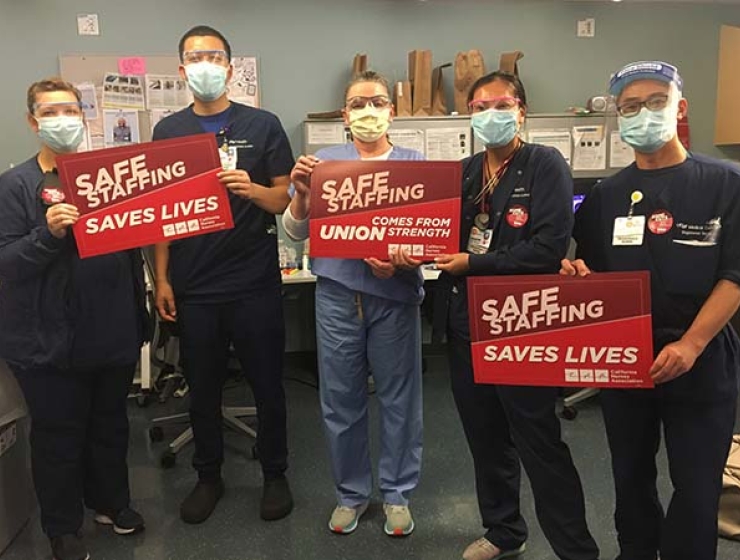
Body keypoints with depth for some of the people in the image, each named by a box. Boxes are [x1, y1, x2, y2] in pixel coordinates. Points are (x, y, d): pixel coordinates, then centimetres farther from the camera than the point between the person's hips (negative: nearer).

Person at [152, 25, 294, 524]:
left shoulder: (263, 125, 0)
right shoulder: (168, 131, 7)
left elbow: (286, 199, 0)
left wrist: (253, 190, -21)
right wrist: (162, 279, 3)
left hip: (255, 281, -2)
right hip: (193, 285, 2)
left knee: (267, 383, 8)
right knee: (202, 386, 13)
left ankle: (275, 474, 28)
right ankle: (209, 476, 32)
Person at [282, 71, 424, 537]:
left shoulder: (414, 163, 3)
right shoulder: (325, 161, 5)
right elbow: (297, 232, 5)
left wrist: (402, 261, -21)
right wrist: (302, 194, -14)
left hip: (394, 293, -1)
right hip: (337, 293, 1)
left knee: (398, 397, 8)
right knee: (341, 399, 10)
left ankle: (397, 493, 27)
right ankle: (352, 492, 29)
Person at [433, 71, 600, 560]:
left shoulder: (545, 165, -7)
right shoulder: (464, 172, 13)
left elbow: (549, 247, -18)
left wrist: (473, 264, -17)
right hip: (465, 322, 7)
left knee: (539, 443, 1)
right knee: (486, 437, 17)